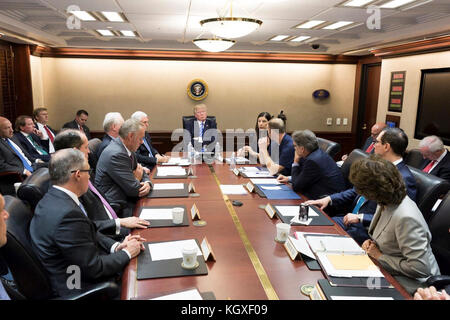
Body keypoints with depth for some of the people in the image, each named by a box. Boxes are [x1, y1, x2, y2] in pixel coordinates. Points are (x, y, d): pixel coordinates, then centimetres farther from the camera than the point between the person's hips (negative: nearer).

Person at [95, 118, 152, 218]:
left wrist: (148, 183, -7)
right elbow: (134, 190, -21)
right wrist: (137, 178, 1)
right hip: (117, 209, -9)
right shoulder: (116, 154, -22)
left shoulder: (128, 150, 7)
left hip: (126, 200, 9)